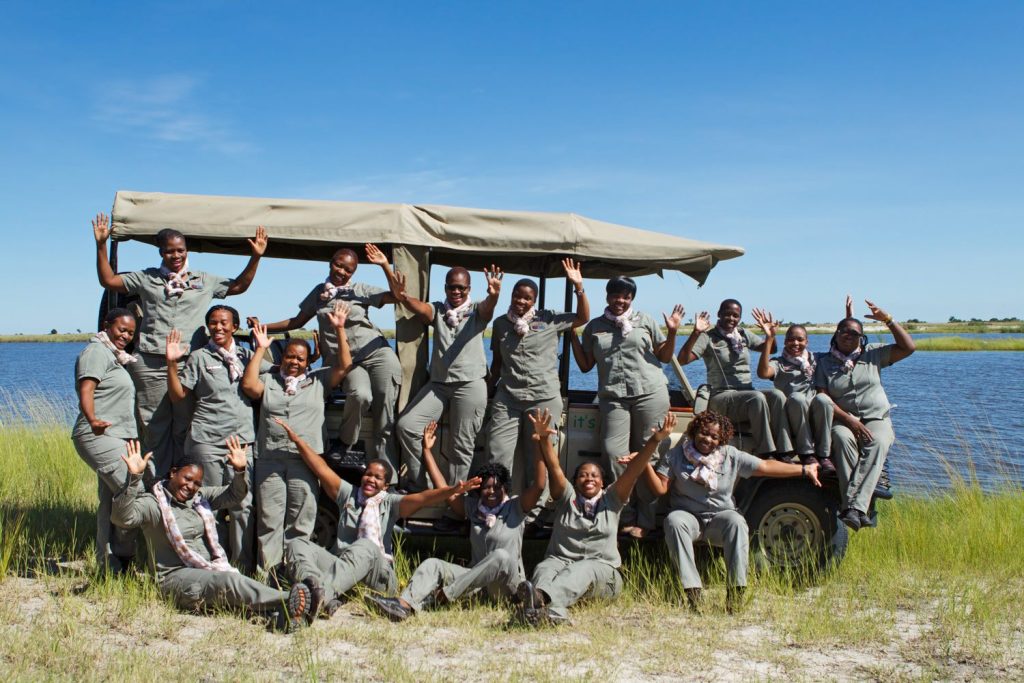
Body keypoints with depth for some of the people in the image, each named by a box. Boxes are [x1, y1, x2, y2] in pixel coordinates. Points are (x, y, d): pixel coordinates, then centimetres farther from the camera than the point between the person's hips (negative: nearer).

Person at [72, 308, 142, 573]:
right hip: (100, 436, -10)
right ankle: (122, 556, -9)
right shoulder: (96, 351, -6)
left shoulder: (115, 357, 24)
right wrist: (92, 419, -36)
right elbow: (86, 389, -21)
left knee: (110, 501, 9)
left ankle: (108, 565, 12)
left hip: (117, 438, 10)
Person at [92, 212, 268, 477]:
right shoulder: (146, 279, 14)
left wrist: (255, 258, 7)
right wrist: (101, 246, 5)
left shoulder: (204, 281, 15)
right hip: (151, 363, 0)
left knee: (186, 429, 1)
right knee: (154, 428, 2)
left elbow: (239, 286, 18)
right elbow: (108, 281, 13)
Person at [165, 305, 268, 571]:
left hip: (242, 439, 2)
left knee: (243, 504, -5)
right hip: (206, 441, -2)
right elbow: (178, 395, 4)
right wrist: (172, 363, -7)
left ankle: (243, 566, 3)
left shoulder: (246, 355, 16)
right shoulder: (199, 357, 9)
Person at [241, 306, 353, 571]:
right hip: (269, 459, 0)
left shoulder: (318, 381, 15)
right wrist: (260, 349, 1)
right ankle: (269, 570, 5)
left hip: (305, 459, 0)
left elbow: (343, 367, 4)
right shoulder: (269, 380, 15)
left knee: (301, 520, 0)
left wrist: (339, 330, -2)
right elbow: (248, 384, -3)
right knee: (269, 518, 0)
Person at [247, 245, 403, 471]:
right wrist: (263, 327, 19)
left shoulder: (360, 290, 7)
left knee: (385, 415, -11)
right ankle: (345, 440, -7)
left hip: (377, 352, 0)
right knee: (360, 395, -33)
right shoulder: (319, 293, 15)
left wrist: (386, 265, -12)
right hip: (346, 359, 0)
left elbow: (397, 295, -3)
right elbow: (297, 321, 24)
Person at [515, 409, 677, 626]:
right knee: (544, 569, -34)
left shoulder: (611, 500, 16)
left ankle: (540, 596, -70)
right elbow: (554, 467, 0)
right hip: (561, 559, 1)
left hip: (601, 569, -1)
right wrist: (544, 438, -17)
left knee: (581, 571, -37)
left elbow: (633, 470, 3)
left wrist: (655, 440, -9)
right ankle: (554, 612, -70)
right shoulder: (566, 498, 17)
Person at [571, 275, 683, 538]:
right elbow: (585, 365, 14)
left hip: (650, 394, -1)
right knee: (613, 452, -15)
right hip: (613, 398, 1)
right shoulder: (594, 327, 14)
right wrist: (573, 336, 6)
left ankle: (644, 520, 4)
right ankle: (626, 515, -4)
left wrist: (672, 332, -1)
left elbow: (665, 357, 14)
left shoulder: (645, 321, 12)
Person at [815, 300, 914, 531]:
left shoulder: (873, 354, 13)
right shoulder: (825, 363, 8)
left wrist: (888, 320, -3)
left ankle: (854, 507, -46)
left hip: (877, 419, 1)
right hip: (843, 420, -1)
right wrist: (849, 420, -15)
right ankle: (855, 509, -44)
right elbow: (823, 399, -2)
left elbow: (908, 347, 5)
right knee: (842, 438, -37)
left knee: (877, 443, -34)